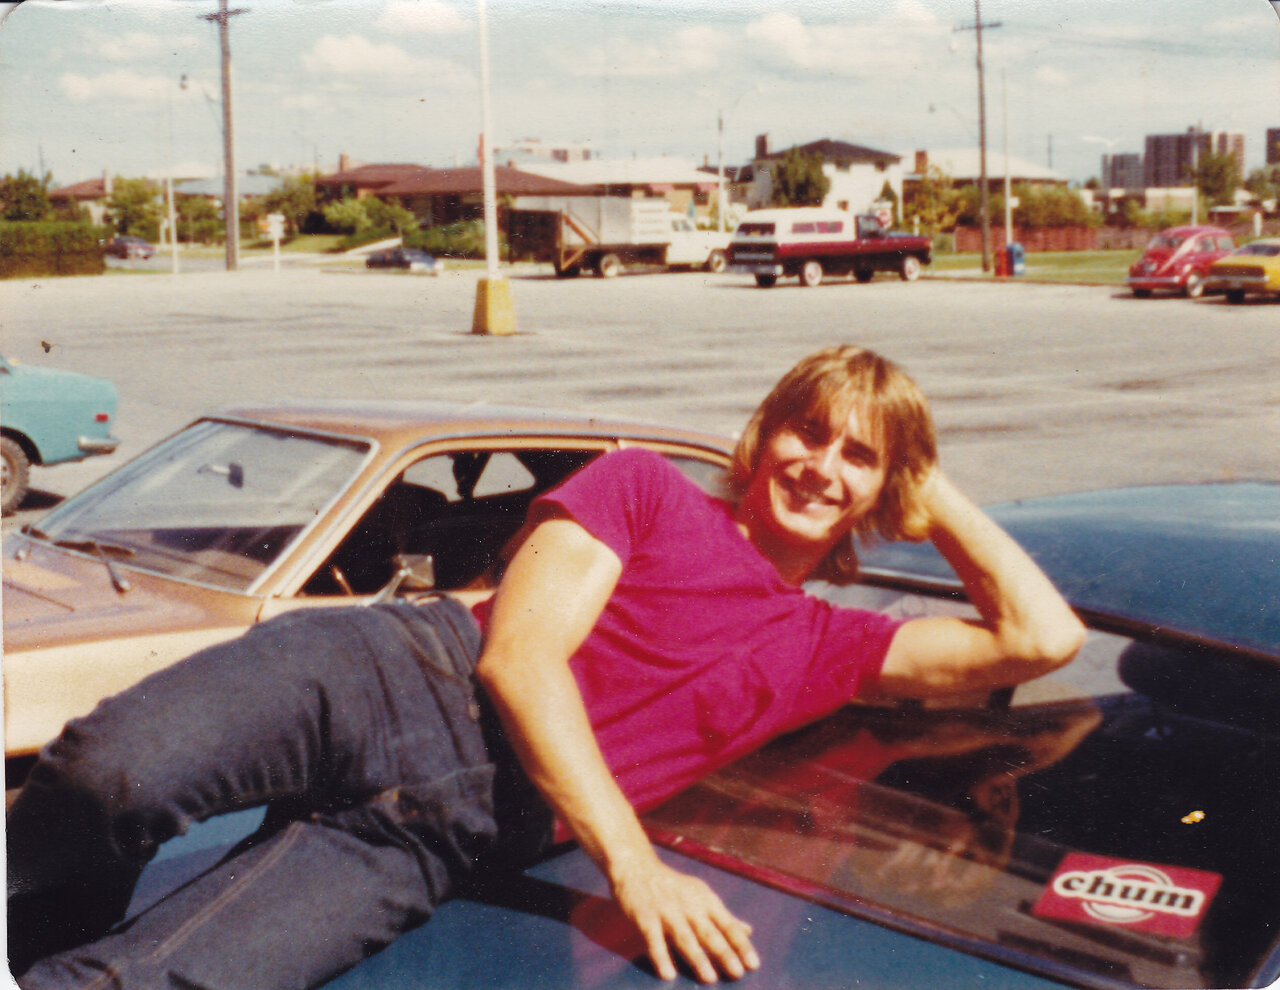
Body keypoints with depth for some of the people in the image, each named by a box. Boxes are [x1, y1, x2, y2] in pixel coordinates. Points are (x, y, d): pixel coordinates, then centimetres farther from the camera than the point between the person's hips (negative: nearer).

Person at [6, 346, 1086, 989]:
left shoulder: (829, 648, 20)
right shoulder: (646, 488, 9)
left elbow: (1041, 638, 12)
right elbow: (520, 653, -5)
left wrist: (937, 499, 19)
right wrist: (632, 861, -15)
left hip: (461, 824, 1)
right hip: (404, 665, 0)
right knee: (111, 772, -29)